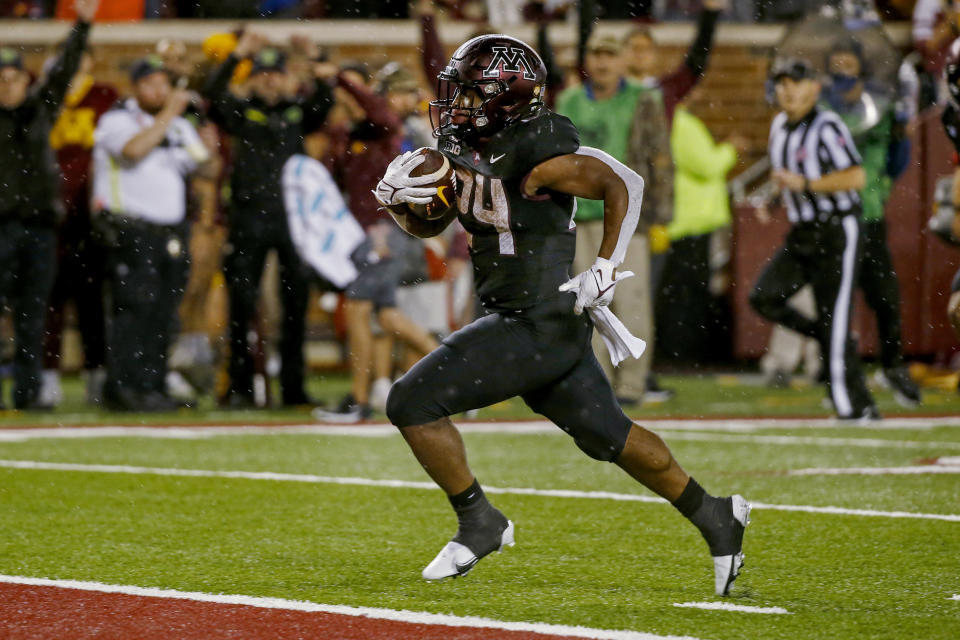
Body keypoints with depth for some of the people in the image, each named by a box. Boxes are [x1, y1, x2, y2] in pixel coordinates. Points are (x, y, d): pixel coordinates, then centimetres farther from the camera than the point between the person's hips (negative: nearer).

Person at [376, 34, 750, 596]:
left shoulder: (535, 156, -19)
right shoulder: (466, 152, 8)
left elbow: (625, 185, -22)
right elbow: (428, 224, 20)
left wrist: (605, 271, -24)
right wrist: (396, 197, -1)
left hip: (537, 328, -9)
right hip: (519, 321, 9)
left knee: (412, 403, -11)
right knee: (606, 435, 18)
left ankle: (479, 523, 2)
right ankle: (713, 517, 30)